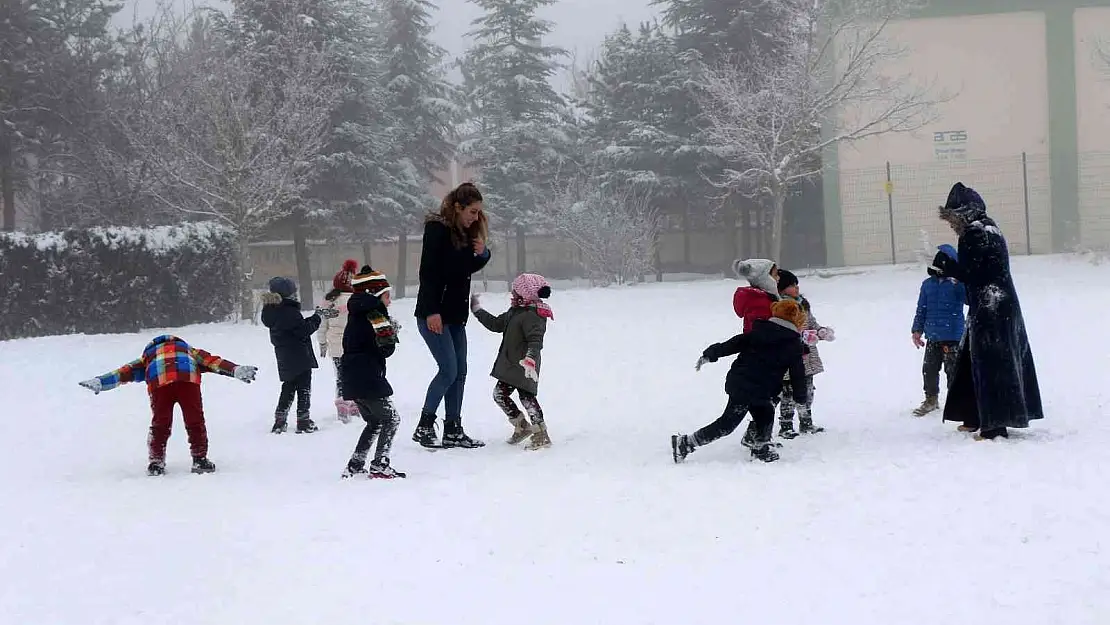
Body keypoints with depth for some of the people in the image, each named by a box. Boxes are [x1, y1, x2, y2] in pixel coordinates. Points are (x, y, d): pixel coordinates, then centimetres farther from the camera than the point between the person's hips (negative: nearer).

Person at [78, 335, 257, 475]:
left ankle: (156, 462, 15)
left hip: (159, 381, 0)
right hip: (188, 379, 0)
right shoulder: (189, 351, 41)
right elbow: (212, 361, 27)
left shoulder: (148, 356, 40)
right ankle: (200, 459, 13)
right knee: (195, 421, 12)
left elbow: (127, 371, 29)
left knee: (160, 424, 15)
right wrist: (236, 370, 19)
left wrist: (99, 382, 22)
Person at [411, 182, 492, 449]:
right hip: (434, 314, -8)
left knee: (459, 372, 5)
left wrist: (481, 254, 1)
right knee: (448, 370, -12)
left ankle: (453, 431, 10)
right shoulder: (437, 230, -12)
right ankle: (424, 427, -2)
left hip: (456, 314, 8)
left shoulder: (465, 232, 12)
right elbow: (428, 271, -17)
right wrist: (432, 311, -22)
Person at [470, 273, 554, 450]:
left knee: (526, 396, -11)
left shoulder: (532, 315, -19)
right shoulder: (514, 312, 13)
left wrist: (530, 358, -43)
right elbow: (496, 324, 25)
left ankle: (541, 434, -6)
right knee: (499, 394, 14)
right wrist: (478, 311, 27)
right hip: (509, 365, 11)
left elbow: (536, 340, -30)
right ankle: (522, 426, 23)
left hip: (523, 367, -11)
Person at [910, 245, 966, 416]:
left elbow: (970, 298, -22)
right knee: (929, 369, 13)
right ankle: (931, 399, 28)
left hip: (952, 337, -5)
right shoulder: (928, 284, 6)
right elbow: (921, 309, 12)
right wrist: (917, 330, 11)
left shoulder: (958, 284, -7)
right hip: (932, 337, 5)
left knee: (953, 370, -2)